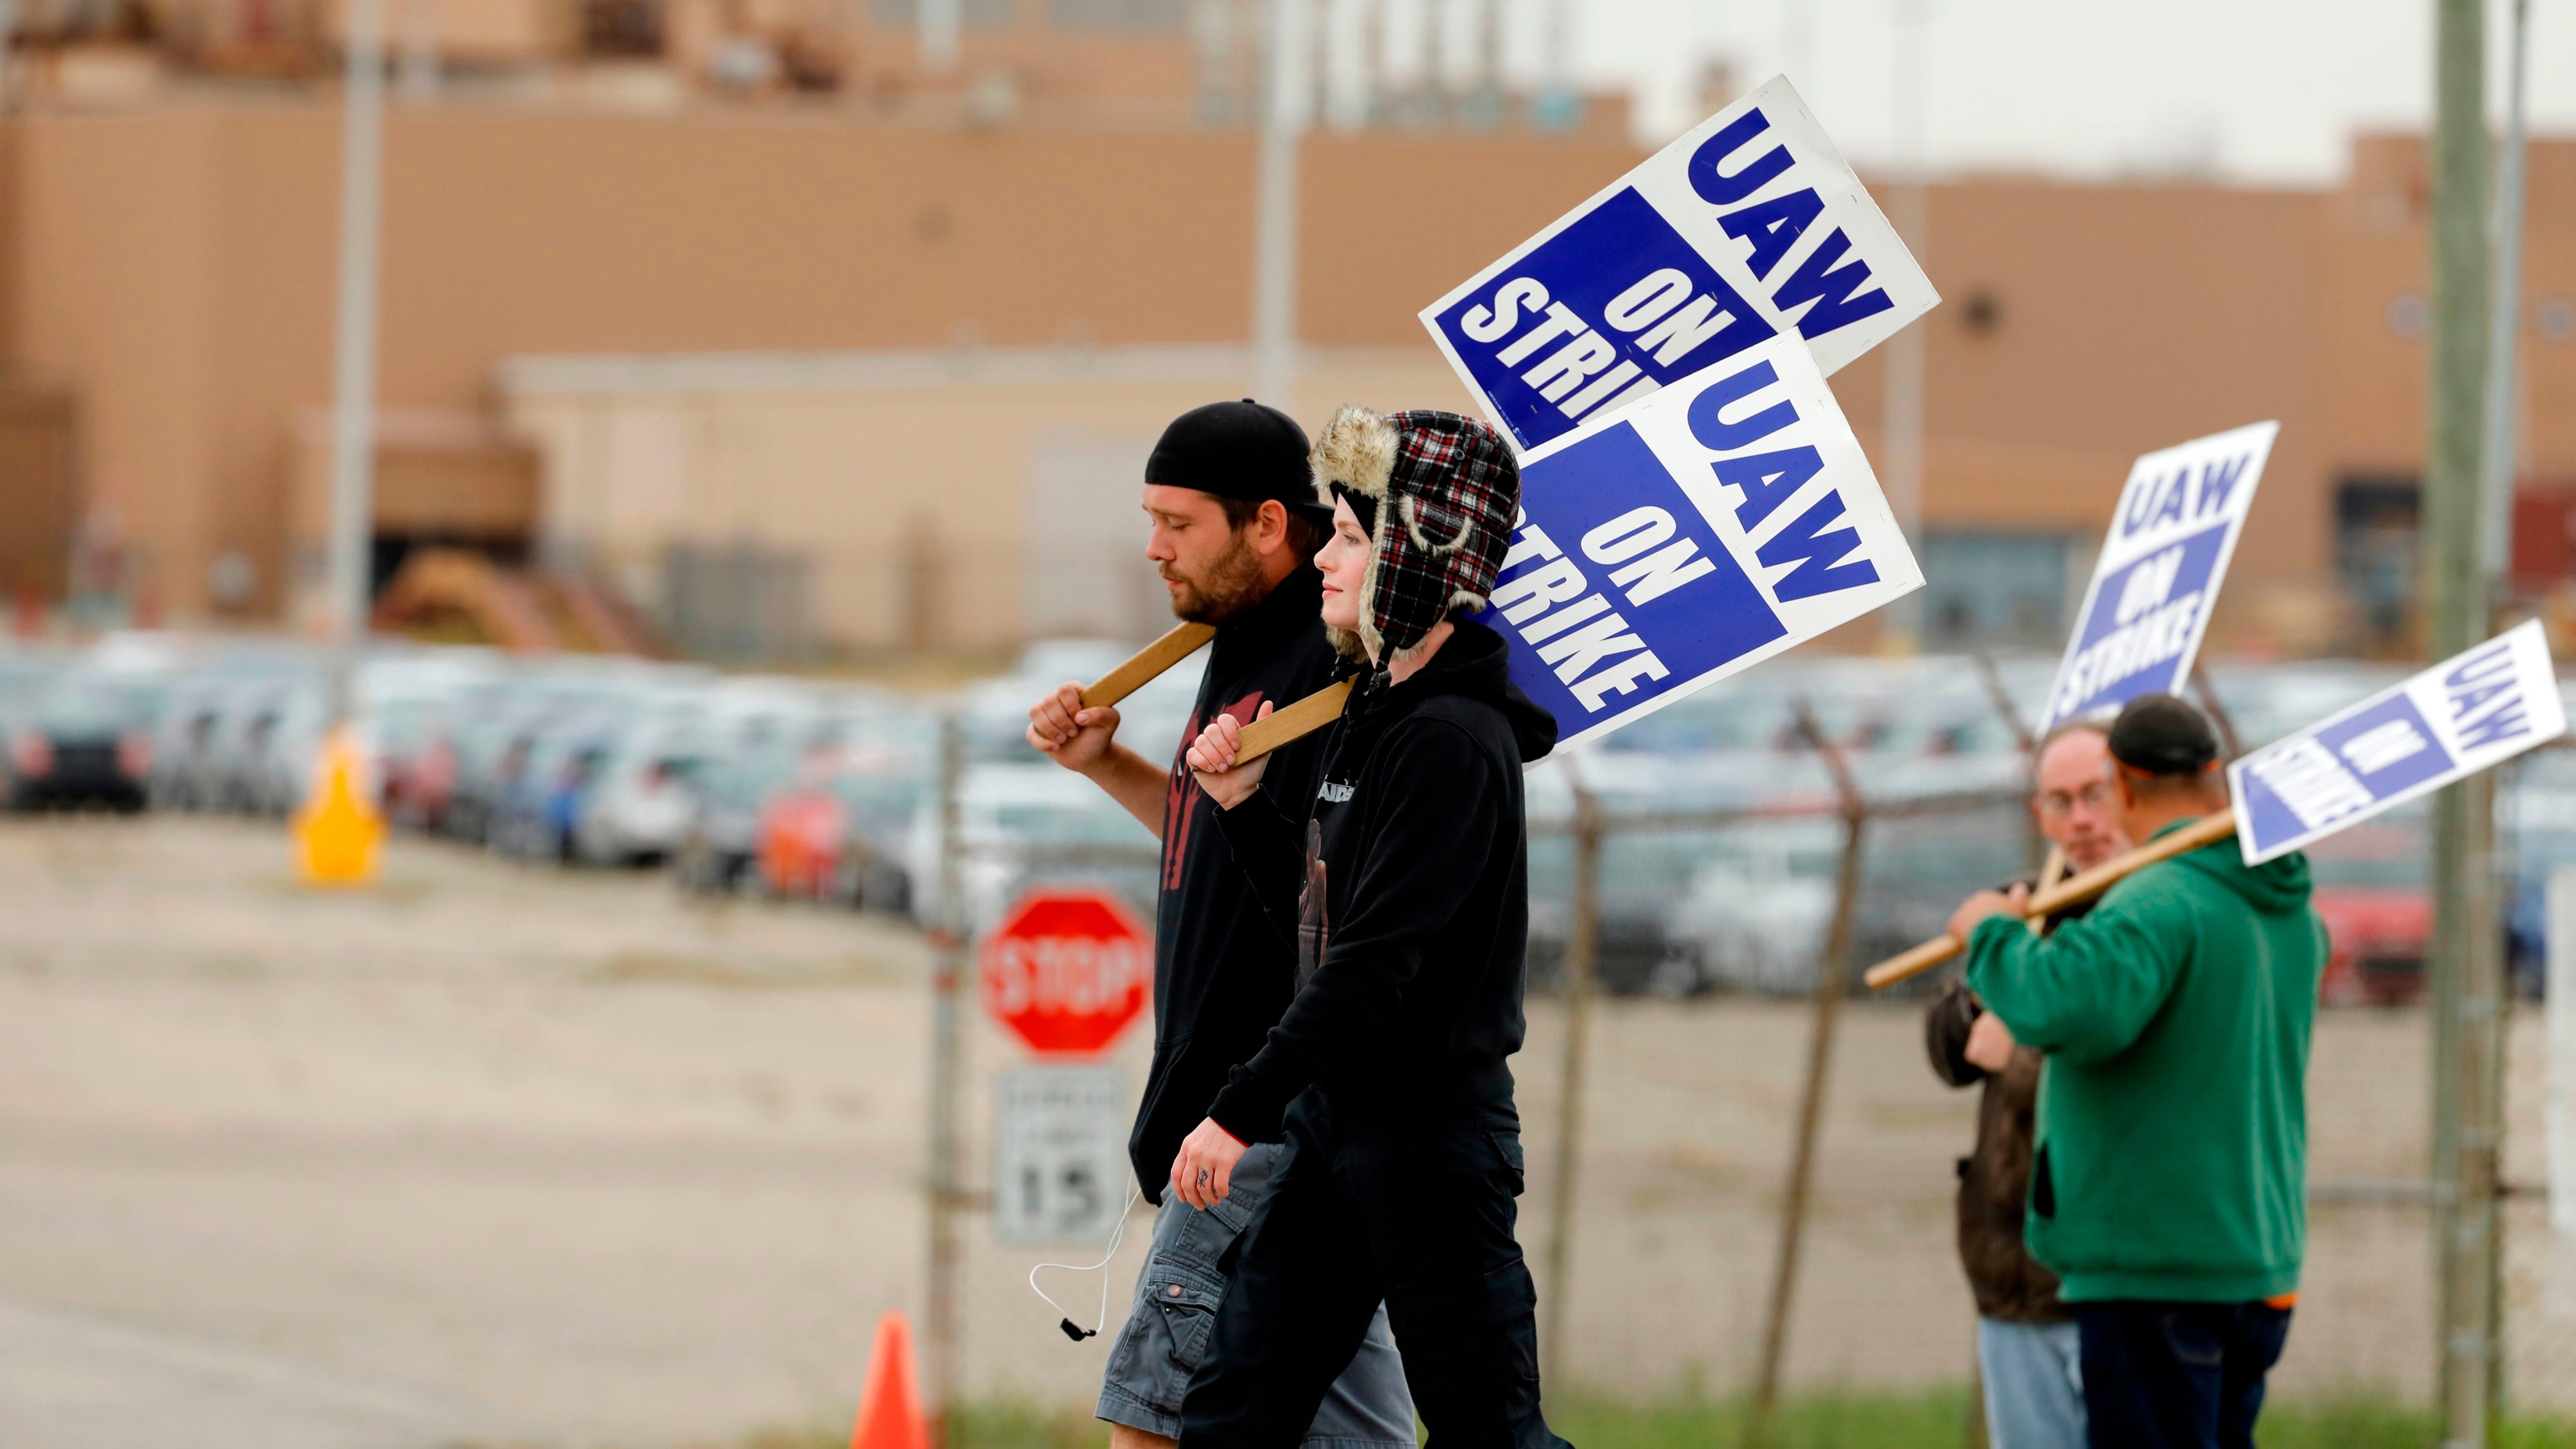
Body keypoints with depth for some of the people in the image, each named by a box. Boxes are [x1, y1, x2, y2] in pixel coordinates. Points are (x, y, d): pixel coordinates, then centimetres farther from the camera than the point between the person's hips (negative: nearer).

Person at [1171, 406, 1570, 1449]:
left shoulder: (1454, 743, -17)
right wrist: (1245, 803, 6)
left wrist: (1243, 1108, -21)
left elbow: (1376, 963, -22)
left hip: (1433, 1131, -10)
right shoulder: (1371, 717, 13)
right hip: (1336, 1120, 10)